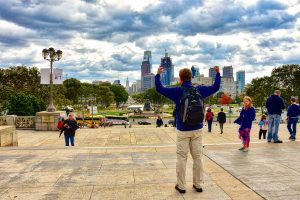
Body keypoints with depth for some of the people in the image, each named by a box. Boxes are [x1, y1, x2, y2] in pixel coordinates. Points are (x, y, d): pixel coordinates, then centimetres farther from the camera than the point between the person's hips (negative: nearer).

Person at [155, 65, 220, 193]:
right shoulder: (200, 90, 1)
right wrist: (218, 73, 25)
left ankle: (181, 186, 11)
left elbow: (159, 89, -6)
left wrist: (158, 74, 4)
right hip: (197, 130, 3)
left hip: (183, 130, -3)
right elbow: (215, 87, 15)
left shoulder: (177, 91, -9)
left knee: (181, 157, 5)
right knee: (198, 157, 11)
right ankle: (198, 184, 20)